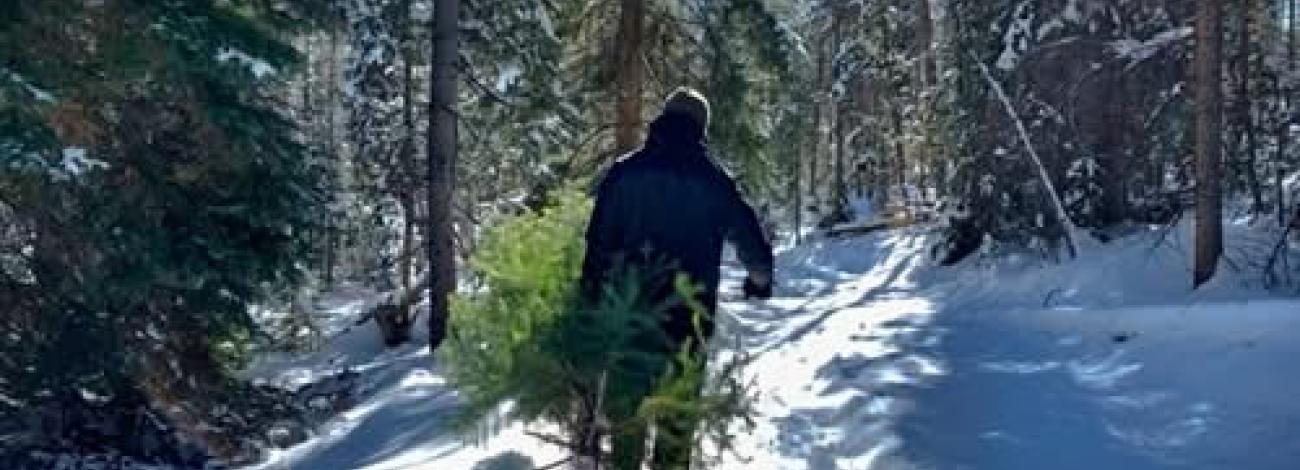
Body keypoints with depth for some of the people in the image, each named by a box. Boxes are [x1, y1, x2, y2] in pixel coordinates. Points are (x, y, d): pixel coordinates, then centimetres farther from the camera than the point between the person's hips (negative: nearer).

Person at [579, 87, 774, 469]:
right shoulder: (713, 180, -1)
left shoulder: (623, 172, 1)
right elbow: (750, 239, 5)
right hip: (688, 318, -1)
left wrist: (590, 303, 1)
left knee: (627, 406, 13)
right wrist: (761, 279, 25)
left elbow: (598, 244, -3)